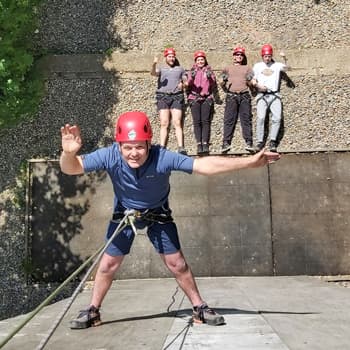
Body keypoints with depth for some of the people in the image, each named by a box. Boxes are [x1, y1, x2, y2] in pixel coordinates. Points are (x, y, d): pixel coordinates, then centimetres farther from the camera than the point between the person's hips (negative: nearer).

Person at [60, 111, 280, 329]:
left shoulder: (164, 158, -36)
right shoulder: (110, 157, -32)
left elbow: (204, 165, -39)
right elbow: (71, 168, -31)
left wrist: (249, 162, -44)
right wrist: (68, 153, -55)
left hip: (158, 213, -1)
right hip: (125, 213, 1)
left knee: (177, 264, 1)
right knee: (108, 264, 3)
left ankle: (200, 308, 19)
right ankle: (93, 312, 23)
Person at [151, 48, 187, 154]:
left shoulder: (180, 69, 20)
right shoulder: (161, 68, 14)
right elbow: (153, 73, -7)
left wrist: (182, 84, -1)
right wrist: (154, 64, -29)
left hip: (177, 97, 0)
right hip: (163, 96, 0)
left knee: (177, 123, -10)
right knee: (164, 123, -6)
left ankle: (181, 147, -16)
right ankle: (162, 148, -7)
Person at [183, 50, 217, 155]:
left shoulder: (209, 71, 17)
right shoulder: (192, 71, 17)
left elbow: (214, 87, 10)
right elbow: (187, 85, 5)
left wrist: (210, 78, -8)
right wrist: (190, 78, -14)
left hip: (207, 98, 0)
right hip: (194, 98, 0)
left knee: (206, 121, -10)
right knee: (197, 121, -9)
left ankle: (205, 144, -13)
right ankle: (199, 144, -11)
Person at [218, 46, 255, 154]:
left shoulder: (247, 68, 22)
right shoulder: (228, 68, 22)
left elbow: (251, 82, 11)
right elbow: (221, 80, 10)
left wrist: (250, 80, -9)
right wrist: (226, 89, -5)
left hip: (244, 96, 1)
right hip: (231, 96, 0)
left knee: (246, 119, -5)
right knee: (229, 120, -7)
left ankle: (249, 143, -8)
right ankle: (226, 143, -10)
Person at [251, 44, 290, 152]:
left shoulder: (277, 65, 13)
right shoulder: (257, 66, 16)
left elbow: (286, 68, -6)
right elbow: (253, 80, 13)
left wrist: (285, 59, -24)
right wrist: (258, 86, -7)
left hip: (275, 95, 0)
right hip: (262, 96, 0)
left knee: (277, 118, -12)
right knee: (260, 118, -15)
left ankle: (272, 141, -6)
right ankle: (260, 141, -10)